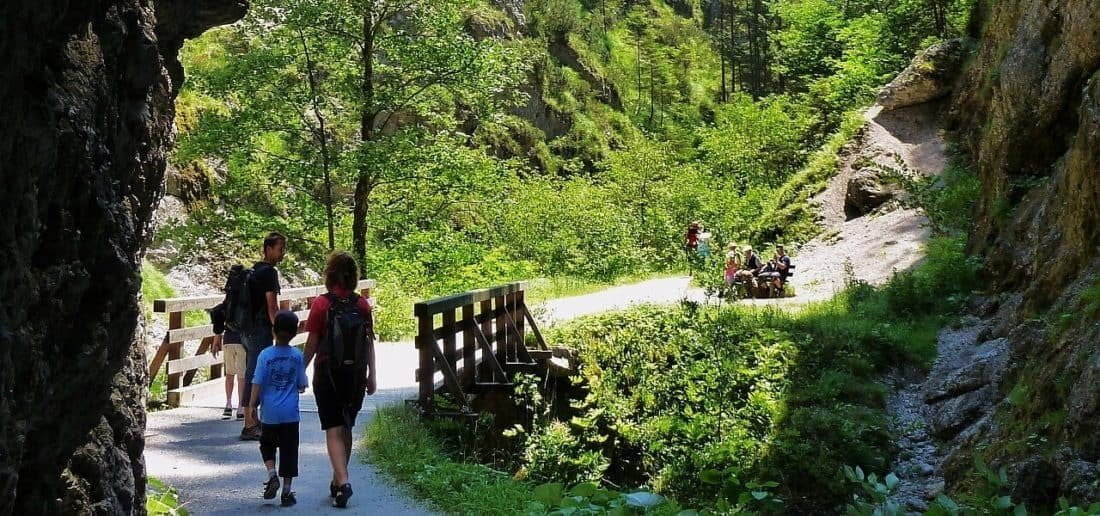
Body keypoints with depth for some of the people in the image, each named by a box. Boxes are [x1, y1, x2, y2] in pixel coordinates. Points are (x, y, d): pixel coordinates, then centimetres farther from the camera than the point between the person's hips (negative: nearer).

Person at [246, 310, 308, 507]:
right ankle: (286, 491, 7)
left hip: (270, 412, 0)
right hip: (291, 413, 1)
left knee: (267, 445, 20)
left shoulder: (265, 355, -8)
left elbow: (257, 383, -9)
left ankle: (272, 475, -1)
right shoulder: (297, 356, -4)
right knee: (289, 451, 6)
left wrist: (252, 405, -2)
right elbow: (302, 386, 1)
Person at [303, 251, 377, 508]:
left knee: (334, 429, -3)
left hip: (327, 372, -3)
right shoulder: (362, 304, -1)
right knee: (346, 427, 16)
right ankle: (338, 480, 28)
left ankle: (342, 482, -18)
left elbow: (312, 343, -7)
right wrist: (371, 375, 9)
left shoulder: (321, 304, -9)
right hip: (355, 373, 3)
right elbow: (369, 342, 2)